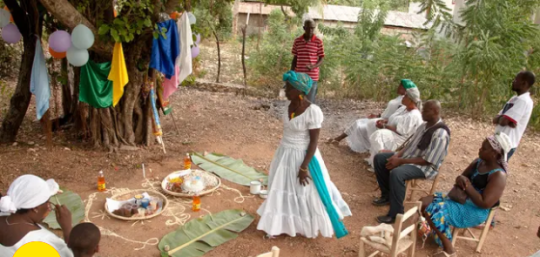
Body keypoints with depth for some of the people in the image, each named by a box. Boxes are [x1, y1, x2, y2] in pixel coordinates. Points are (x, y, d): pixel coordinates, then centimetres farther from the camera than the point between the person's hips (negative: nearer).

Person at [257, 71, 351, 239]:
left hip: (302, 156, -7)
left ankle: (310, 226, 32)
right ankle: (280, 224, 36)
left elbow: (314, 142, -20)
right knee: (283, 191, 18)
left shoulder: (313, 111, -24)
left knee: (306, 194, 9)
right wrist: (286, 153, 18)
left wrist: (304, 167, -20)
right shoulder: (291, 105, -2)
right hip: (284, 155, 8)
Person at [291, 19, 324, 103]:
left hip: (312, 77, -3)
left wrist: (313, 66, -20)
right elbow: (295, 59, 12)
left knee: (310, 102, -2)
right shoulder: (297, 41, 6)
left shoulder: (318, 42, -3)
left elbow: (321, 60, 0)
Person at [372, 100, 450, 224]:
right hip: (408, 157, 10)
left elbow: (427, 161, -25)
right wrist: (397, 155, -6)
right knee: (379, 158, 3)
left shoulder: (440, 134, -22)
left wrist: (401, 161, -25)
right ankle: (387, 195, 14)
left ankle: (396, 214, -22)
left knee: (396, 173, -36)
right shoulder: (424, 125, 6)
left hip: (425, 167, -10)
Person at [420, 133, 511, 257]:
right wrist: (460, 179, -11)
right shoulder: (478, 162, 4)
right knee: (425, 202, -3)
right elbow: (463, 177, 13)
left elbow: (484, 203, -25)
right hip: (461, 199, 9)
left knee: (434, 210, -25)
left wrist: (467, 185, -20)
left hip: (475, 211, -9)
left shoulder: (498, 175, -20)